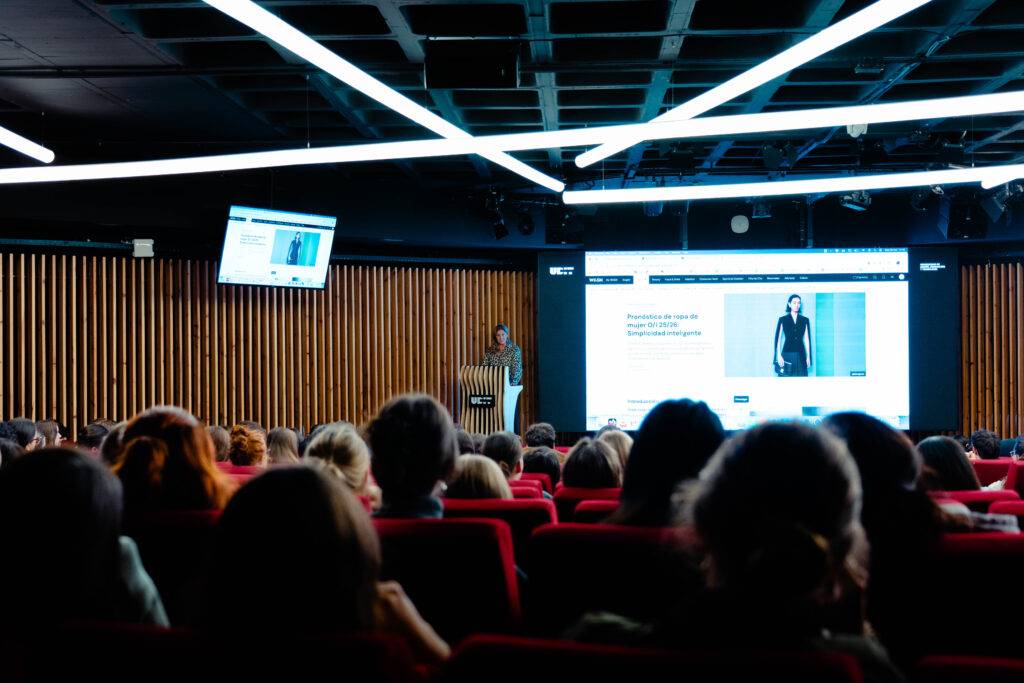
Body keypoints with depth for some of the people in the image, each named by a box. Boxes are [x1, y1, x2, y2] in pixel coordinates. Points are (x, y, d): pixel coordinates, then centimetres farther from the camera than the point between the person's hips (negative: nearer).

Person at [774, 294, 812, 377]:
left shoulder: (805, 320, 8)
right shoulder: (783, 320, 2)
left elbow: (807, 339, 9)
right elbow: (778, 339, -1)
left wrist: (808, 357, 7)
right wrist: (779, 355, -9)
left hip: (800, 355, 2)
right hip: (787, 355, -2)